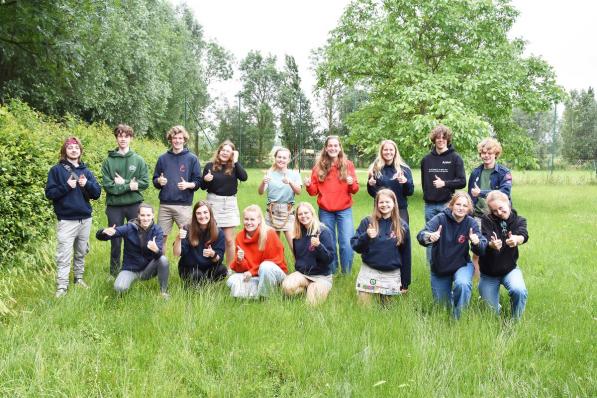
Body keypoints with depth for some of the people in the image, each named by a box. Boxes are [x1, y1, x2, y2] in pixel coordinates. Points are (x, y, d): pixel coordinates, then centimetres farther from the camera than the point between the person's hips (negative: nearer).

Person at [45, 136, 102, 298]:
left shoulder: (86, 171, 12)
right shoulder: (56, 170, 0)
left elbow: (97, 193, 6)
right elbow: (49, 193, -5)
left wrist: (87, 184, -13)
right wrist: (66, 186, -18)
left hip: (85, 219, 4)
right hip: (66, 220, -4)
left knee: (81, 252, 13)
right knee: (64, 255, -7)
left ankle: (79, 278, 28)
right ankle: (61, 287, -3)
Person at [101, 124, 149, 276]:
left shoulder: (139, 160, 3)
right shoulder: (108, 161, 0)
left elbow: (144, 183, -5)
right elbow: (107, 185, -9)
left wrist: (123, 182, -13)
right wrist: (129, 186, -16)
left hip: (134, 205, 1)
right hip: (114, 206, 0)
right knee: (115, 240, 8)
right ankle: (114, 273, 21)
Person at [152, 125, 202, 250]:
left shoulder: (192, 159, 3)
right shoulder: (163, 158, 9)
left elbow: (198, 182, 2)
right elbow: (155, 181, 14)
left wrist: (188, 185, -18)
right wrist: (159, 181, -9)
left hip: (184, 205, -2)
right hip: (164, 205, 2)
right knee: (161, 236, 8)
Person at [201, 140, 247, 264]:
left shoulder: (234, 167, 2)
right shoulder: (210, 165, 2)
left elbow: (244, 177, -18)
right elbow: (203, 187, 6)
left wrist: (235, 161, -13)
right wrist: (205, 180, -15)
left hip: (229, 203, 0)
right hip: (213, 202, 0)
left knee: (229, 240, 0)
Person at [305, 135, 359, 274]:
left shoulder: (348, 165, 1)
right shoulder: (319, 166, 2)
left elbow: (355, 190, 0)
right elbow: (314, 191, 4)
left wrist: (352, 184, -21)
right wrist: (309, 185, -17)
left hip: (344, 210, -1)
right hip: (325, 211, 1)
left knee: (347, 243, -6)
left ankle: (346, 274, 9)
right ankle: (331, 272, 23)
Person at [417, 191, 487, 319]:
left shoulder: (471, 223, -13)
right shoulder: (440, 218, -18)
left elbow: (482, 248, -21)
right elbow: (420, 235, -31)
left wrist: (477, 242, -44)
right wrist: (429, 237, -55)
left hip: (462, 265, 0)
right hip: (439, 267, 1)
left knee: (462, 284, -33)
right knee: (442, 305, 11)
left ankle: (458, 318, -9)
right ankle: (450, 295, 48)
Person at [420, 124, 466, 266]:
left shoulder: (455, 158, -2)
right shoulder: (426, 159, 9)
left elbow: (462, 181, -6)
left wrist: (445, 183, -17)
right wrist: (427, 194, 7)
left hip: (447, 204, -4)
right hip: (430, 205, 4)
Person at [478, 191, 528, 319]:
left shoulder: (518, 220, -5)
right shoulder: (487, 220, -10)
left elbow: (524, 235, -27)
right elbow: (485, 241, -27)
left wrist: (516, 239, -52)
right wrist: (492, 244, -52)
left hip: (510, 269, 1)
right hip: (489, 272, 0)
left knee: (519, 291, -30)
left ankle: (516, 320, -2)